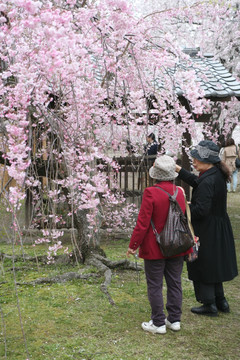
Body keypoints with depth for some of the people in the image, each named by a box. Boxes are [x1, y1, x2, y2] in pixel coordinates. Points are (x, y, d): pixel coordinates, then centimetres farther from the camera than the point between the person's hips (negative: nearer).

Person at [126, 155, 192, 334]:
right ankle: (175, 319, 25)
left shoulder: (151, 193, -19)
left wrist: (133, 245, -7)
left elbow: (143, 223, -18)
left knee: (155, 286, 6)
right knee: (175, 283, 15)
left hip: (155, 248, -5)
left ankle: (158, 323, 14)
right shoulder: (180, 192, -1)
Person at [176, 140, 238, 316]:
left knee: (203, 266, 7)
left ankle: (210, 305, 18)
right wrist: (179, 170, 16)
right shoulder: (217, 175, 3)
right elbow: (196, 181, 19)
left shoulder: (208, 182, -26)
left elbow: (200, 210, -28)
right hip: (219, 229, 9)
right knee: (213, 265, 21)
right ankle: (221, 302, 31)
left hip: (206, 231, -9)